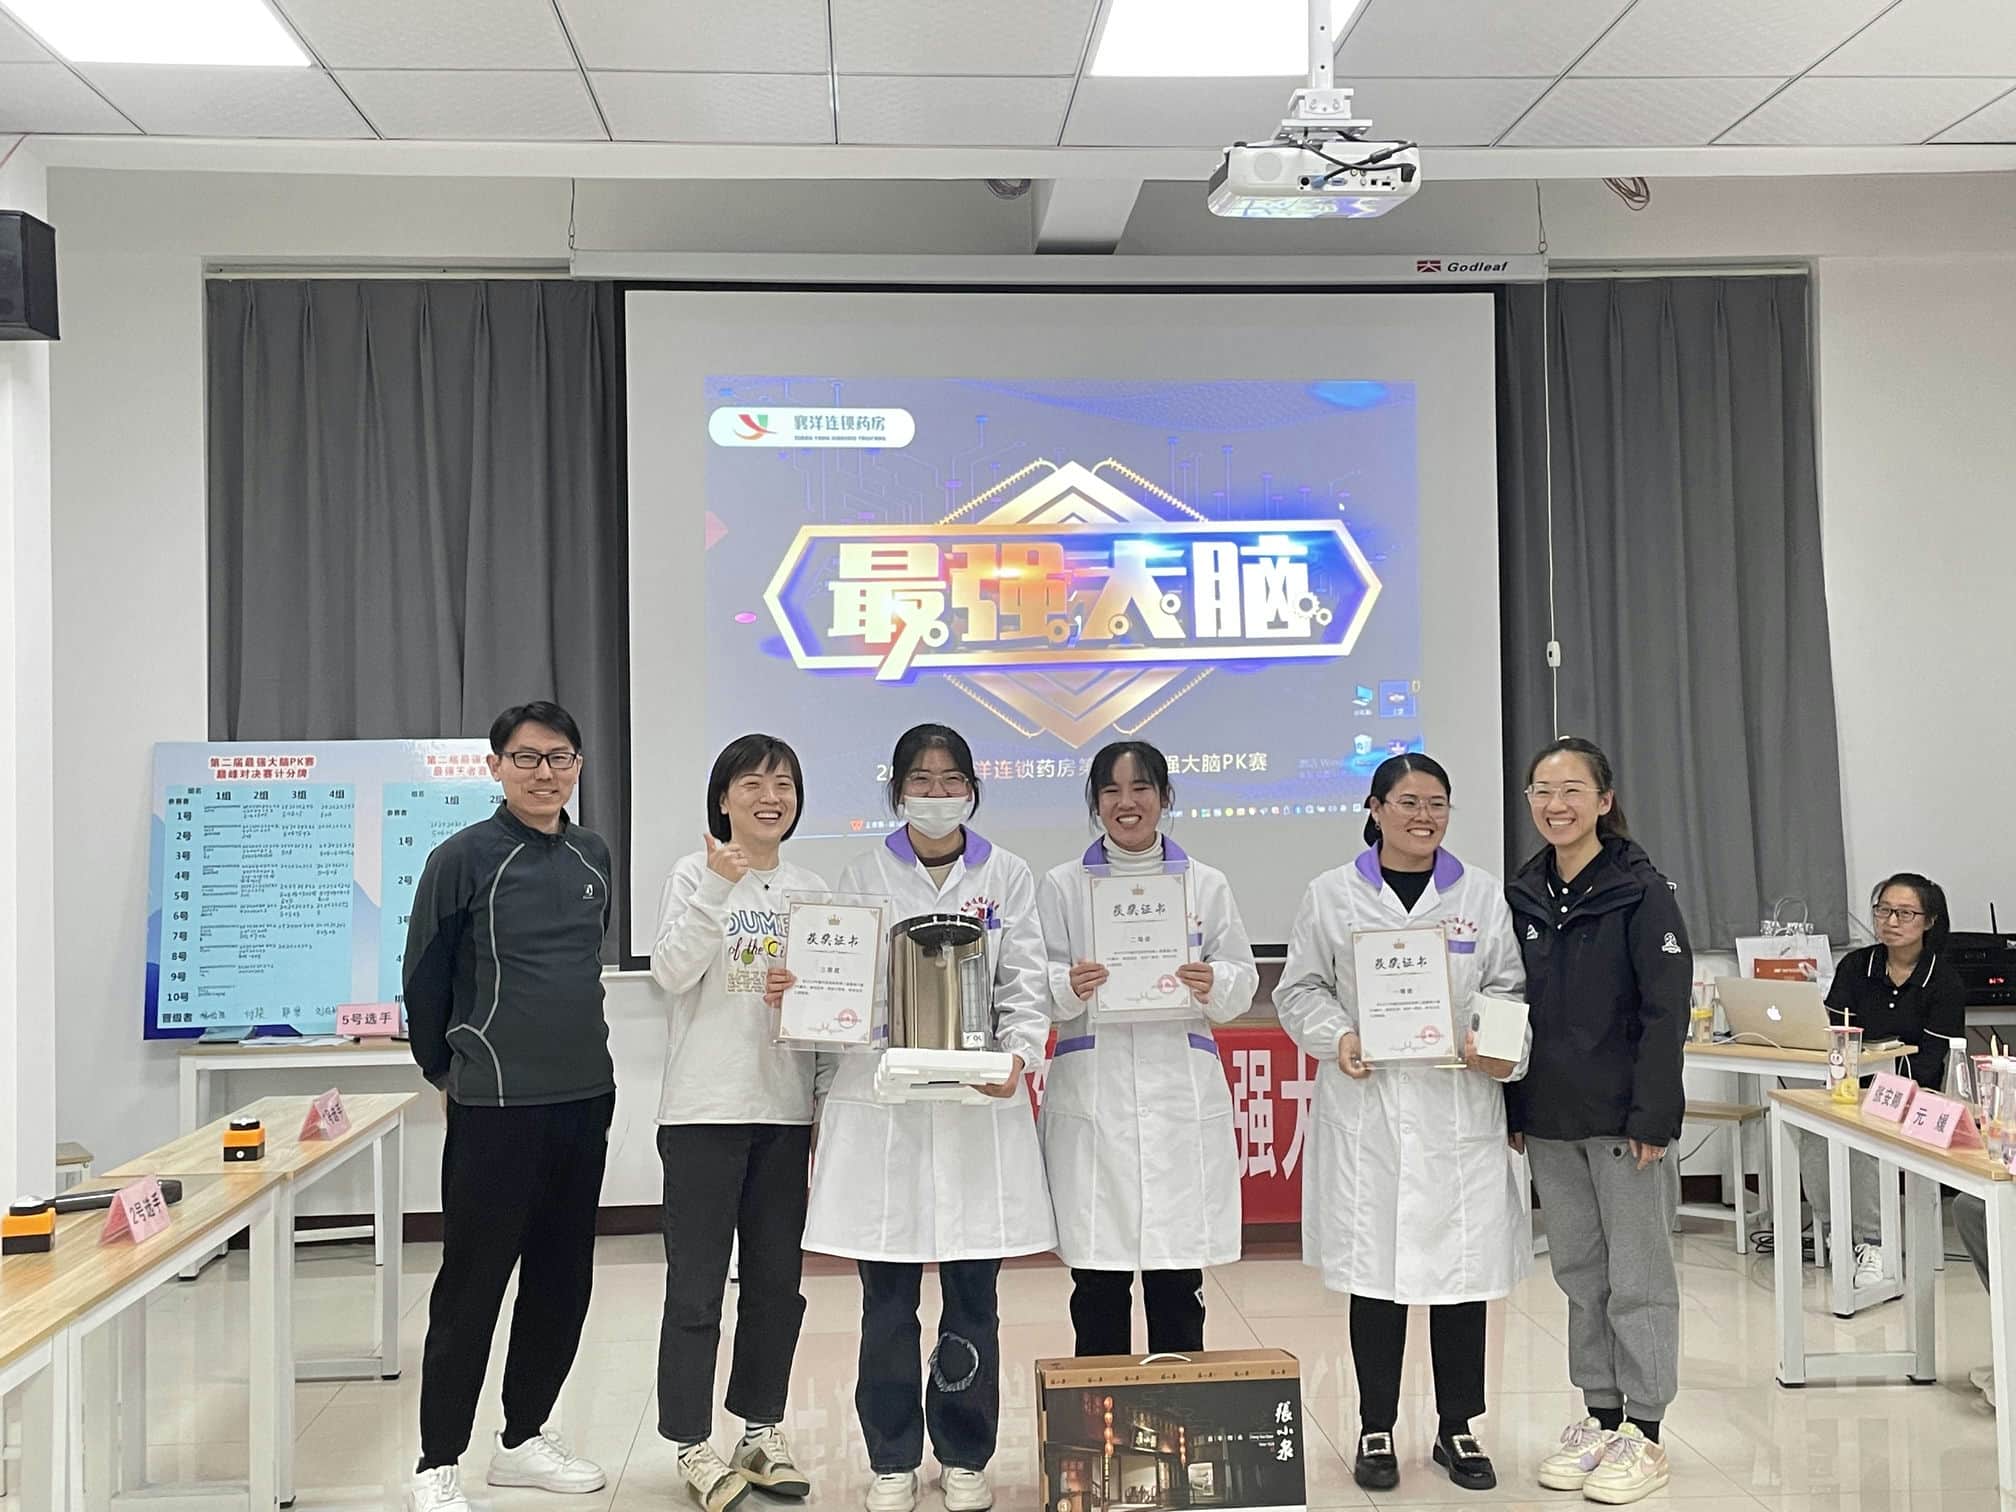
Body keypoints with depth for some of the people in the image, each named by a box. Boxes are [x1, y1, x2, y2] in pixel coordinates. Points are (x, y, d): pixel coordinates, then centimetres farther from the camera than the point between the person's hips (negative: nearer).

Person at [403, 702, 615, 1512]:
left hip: (585, 1101, 6)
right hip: (496, 1108, -6)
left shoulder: (593, 856, 9)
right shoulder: (463, 858, -8)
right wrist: (447, 1069, 7)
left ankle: (524, 1438, 28)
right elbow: (424, 975, -1)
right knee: (472, 1287, 0)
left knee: (562, 1284, 13)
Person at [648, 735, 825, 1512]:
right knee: (697, 1285, 1)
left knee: (777, 1279, 12)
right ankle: (693, 1445, 13)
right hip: (706, 1107, -5)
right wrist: (718, 888, -23)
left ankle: (762, 1431, 26)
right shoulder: (696, 872, -3)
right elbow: (671, 972, -15)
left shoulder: (810, 888, 10)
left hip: (786, 1109, 5)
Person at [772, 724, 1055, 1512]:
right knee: (886, 1299, 5)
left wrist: (1019, 1057, -15)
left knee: (972, 1295, 5)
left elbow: (1024, 990, 2)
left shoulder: (1007, 876, 6)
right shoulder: (863, 875, 6)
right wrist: (793, 991, -16)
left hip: (977, 1103, 0)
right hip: (880, 1103, 0)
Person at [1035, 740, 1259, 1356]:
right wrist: (1068, 987, -18)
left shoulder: (1206, 884, 10)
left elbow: (1243, 984, 8)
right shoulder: (1061, 887, 8)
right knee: (1097, 1280, 2)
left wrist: (1213, 985, -14)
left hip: (1182, 1094, 1)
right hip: (1092, 1095, 0)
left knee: (1178, 1278, 3)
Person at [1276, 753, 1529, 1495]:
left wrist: (1504, 1047, -12)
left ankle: (1457, 1427, 22)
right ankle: (1376, 1430, 18)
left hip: (1461, 1110, 2)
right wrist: (1337, 1037, -12)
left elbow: (1511, 987, 7)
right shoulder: (1331, 896, 4)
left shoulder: (1484, 894, 8)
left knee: (1463, 1266, 5)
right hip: (1366, 1110, -1)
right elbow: (1300, 988, 5)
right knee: (1374, 1270, 4)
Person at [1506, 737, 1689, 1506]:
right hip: (1549, 1122, 5)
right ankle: (1599, 1417, 26)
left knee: (1638, 1277, 4)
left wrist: (1652, 1116, -16)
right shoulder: (1522, 896, 8)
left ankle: (1642, 1434, 14)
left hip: (1624, 1118, -5)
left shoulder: (1642, 891, -8)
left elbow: (1667, 1012, -11)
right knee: (1580, 1274, 14)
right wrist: (1514, 1110, 8)